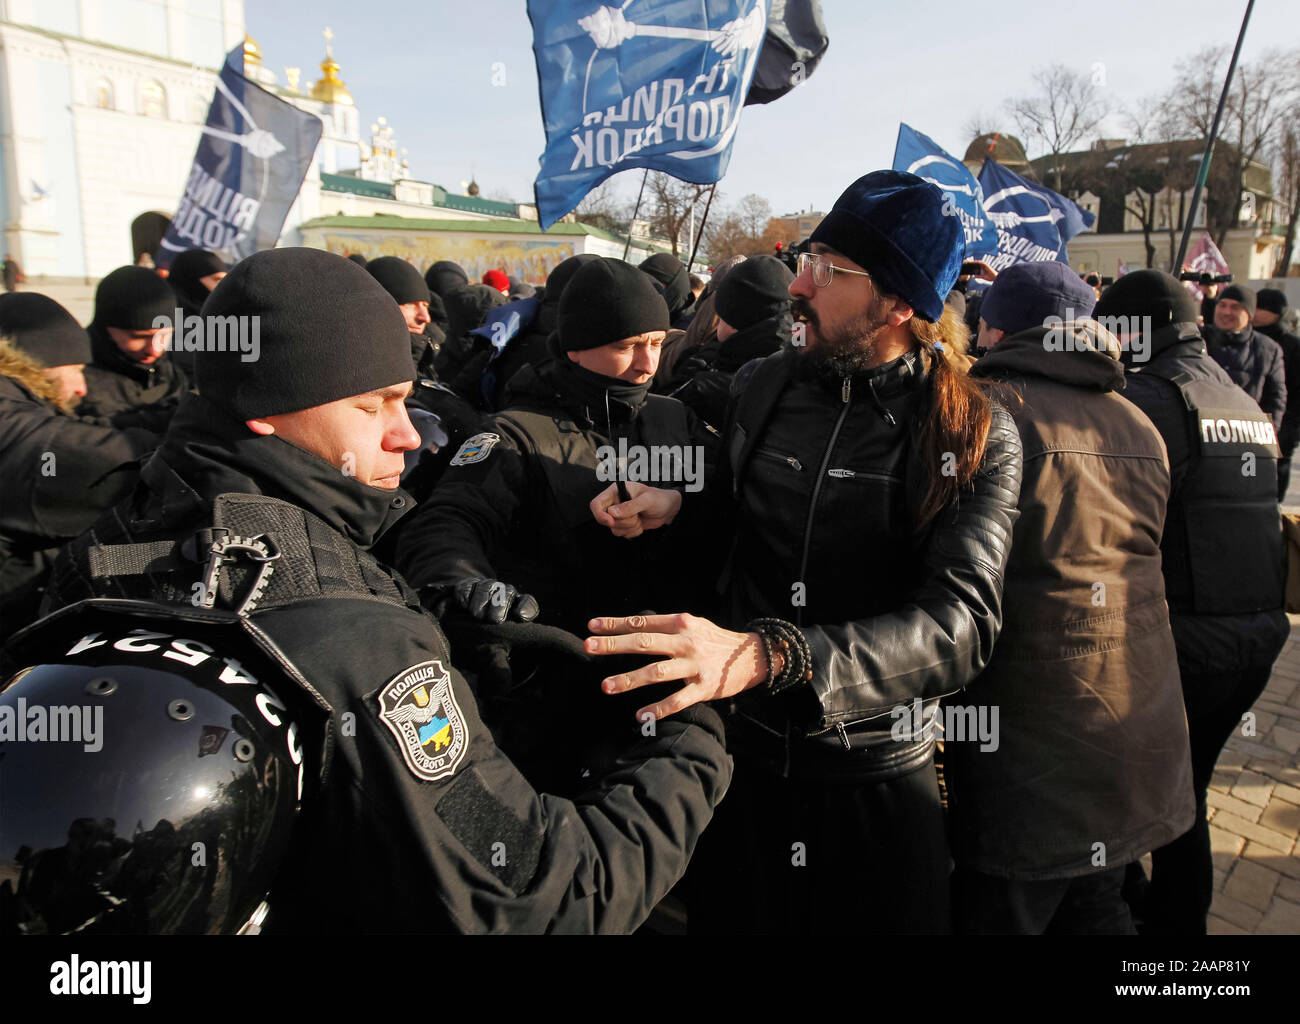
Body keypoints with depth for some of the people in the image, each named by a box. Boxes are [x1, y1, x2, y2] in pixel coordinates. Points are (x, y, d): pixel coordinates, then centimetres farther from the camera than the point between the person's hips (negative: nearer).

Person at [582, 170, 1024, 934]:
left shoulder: (975, 435, -13)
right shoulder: (762, 387, -1)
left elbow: (961, 621, -27)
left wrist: (770, 655, -41)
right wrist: (675, 500, -5)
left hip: (881, 782, -3)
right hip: (743, 756, 3)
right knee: (725, 918, 20)